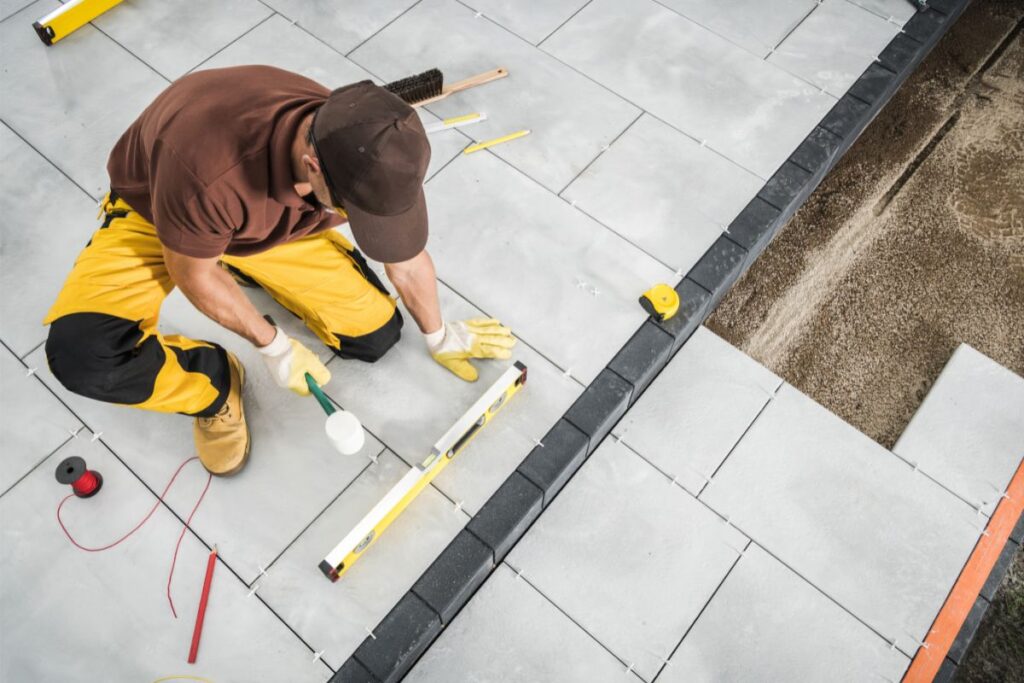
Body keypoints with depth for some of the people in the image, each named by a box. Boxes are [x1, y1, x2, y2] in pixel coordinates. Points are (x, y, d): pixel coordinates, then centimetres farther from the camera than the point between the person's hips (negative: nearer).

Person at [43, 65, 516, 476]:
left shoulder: (367, 158, -29)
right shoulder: (207, 168, -45)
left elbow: (407, 259, -9)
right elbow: (193, 274, -23)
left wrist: (439, 337, 6)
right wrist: (273, 347, -13)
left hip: (273, 224, 4)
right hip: (155, 213, -3)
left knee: (377, 336, -3)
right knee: (83, 354, -29)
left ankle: (255, 268, 20)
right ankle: (216, 382, 3)